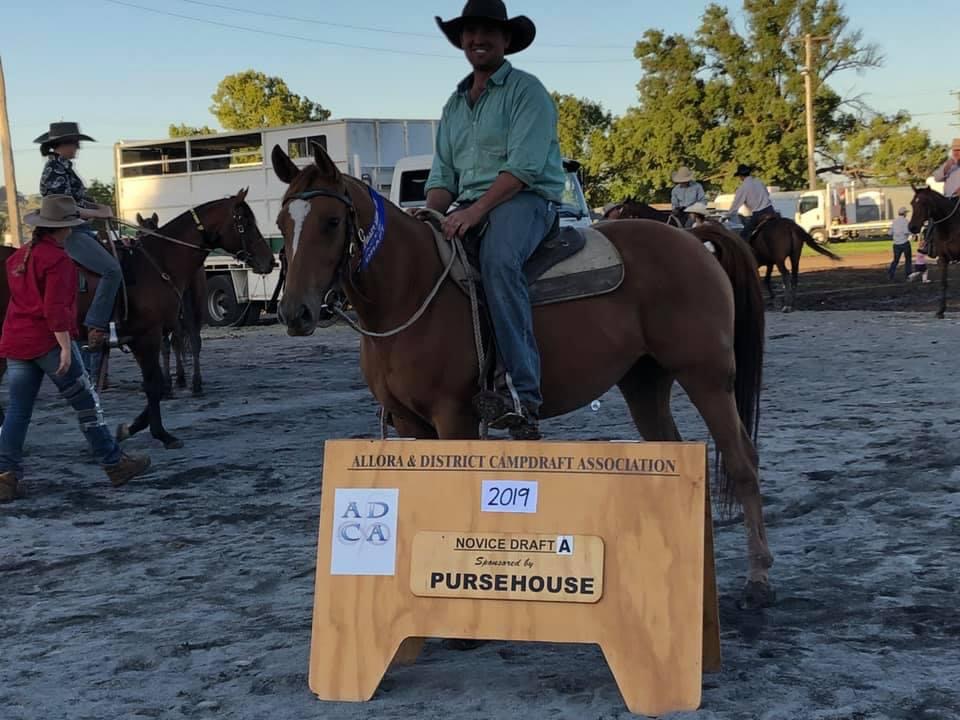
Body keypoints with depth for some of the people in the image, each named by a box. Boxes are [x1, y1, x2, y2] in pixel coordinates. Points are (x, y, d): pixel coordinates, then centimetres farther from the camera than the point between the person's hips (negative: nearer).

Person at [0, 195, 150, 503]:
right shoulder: (58, 259, -12)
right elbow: (56, 308, -18)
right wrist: (65, 347, -18)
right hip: (48, 342, -7)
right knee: (87, 403, 3)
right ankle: (115, 465, 9)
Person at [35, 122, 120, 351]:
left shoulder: (63, 167, 14)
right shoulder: (54, 171, -15)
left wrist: (99, 207, 6)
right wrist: (99, 213, -13)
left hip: (79, 231, 11)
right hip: (69, 234, -11)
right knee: (112, 270, -22)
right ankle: (95, 328, -23)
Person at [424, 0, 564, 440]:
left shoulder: (526, 90, -1)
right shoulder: (455, 104, 21)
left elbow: (523, 166, -14)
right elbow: (443, 174, 19)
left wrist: (476, 210, -24)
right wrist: (431, 216, -3)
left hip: (526, 200, -8)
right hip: (470, 209, 8)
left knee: (497, 260, -37)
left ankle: (521, 394, -42)